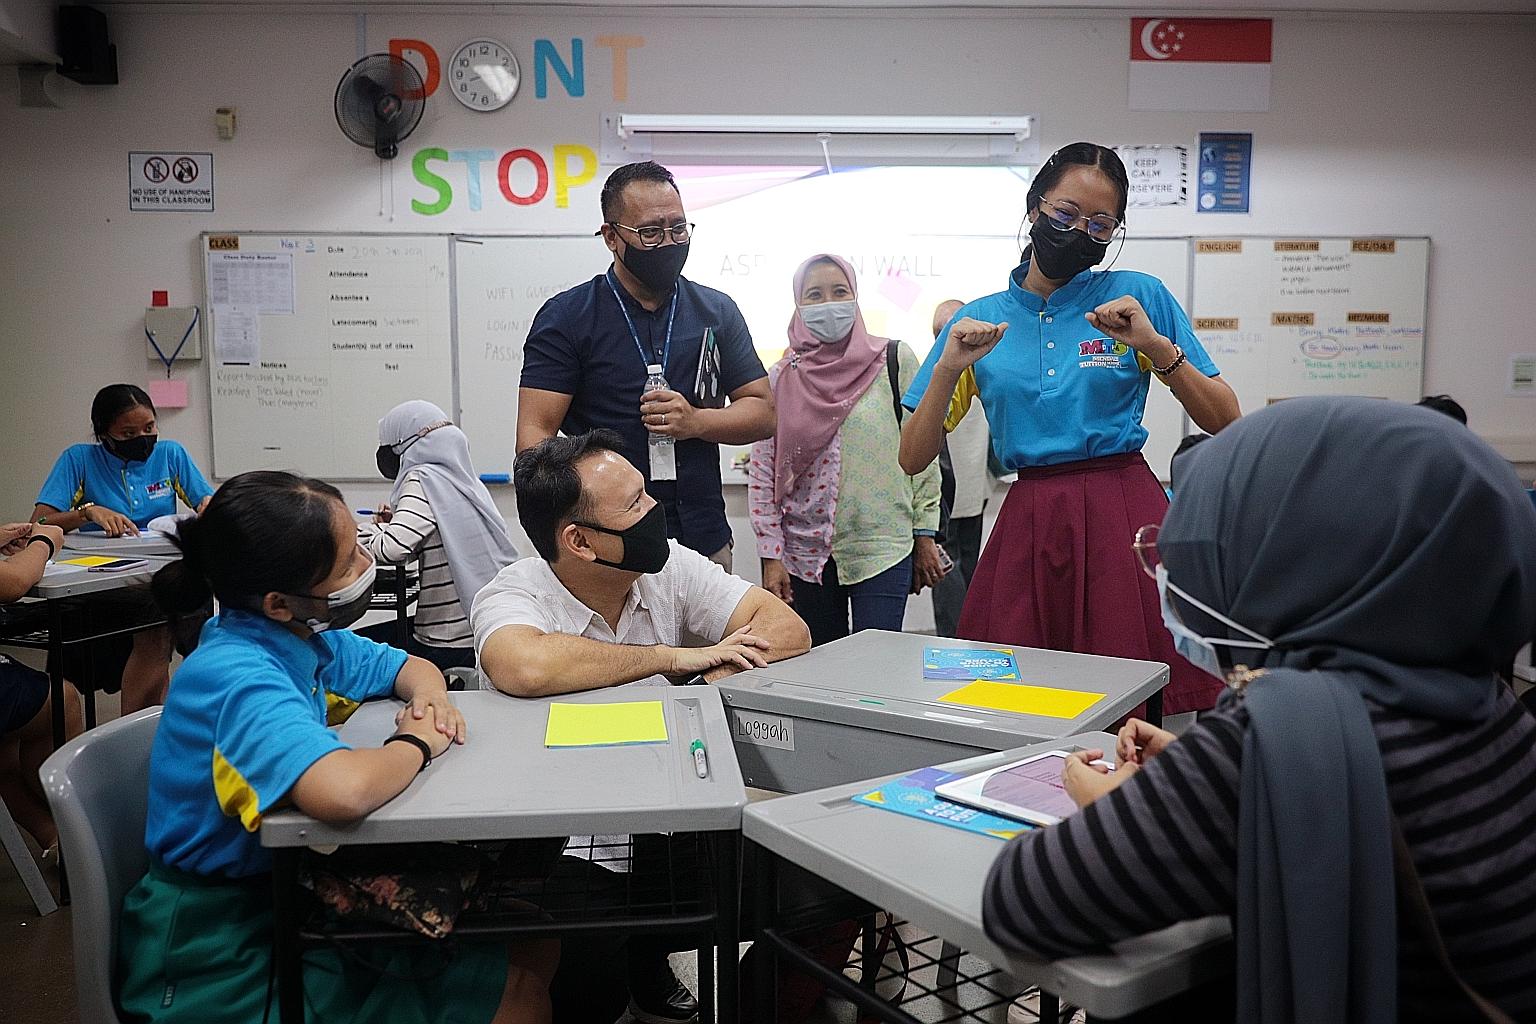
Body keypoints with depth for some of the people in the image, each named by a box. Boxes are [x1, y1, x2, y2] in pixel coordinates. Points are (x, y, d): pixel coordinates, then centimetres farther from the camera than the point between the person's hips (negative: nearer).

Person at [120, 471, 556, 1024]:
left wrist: (430, 698, -9)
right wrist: (419, 743, -25)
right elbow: (345, 791, -47)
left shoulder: (299, 637, -3)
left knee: (533, 951, 0)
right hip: (226, 968, -8)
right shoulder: (237, 676, -28)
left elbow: (408, 666, 15)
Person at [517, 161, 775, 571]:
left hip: (705, 542, 4)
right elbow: (535, 433, -10)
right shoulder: (567, 317, -3)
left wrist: (696, 421, -14)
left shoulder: (717, 311, 8)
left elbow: (762, 413, 8)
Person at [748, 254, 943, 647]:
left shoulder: (894, 360, 0)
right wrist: (771, 556, -1)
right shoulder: (781, 379, 4)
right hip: (805, 552, 2)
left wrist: (925, 534, 2)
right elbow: (762, 474, 4)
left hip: (881, 550, -2)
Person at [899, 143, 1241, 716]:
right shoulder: (980, 320, 7)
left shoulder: (1138, 297, 4)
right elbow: (913, 459, 4)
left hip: (1126, 518, -1)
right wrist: (949, 369, -10)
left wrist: (1156, 347, -11)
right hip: (1027, 529, 1)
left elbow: (1224, 421, 2)